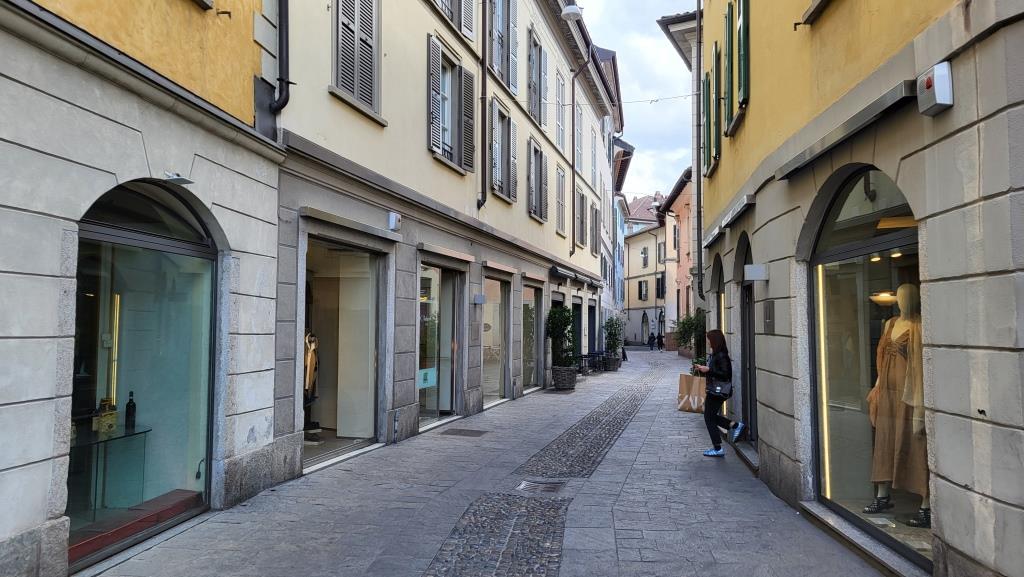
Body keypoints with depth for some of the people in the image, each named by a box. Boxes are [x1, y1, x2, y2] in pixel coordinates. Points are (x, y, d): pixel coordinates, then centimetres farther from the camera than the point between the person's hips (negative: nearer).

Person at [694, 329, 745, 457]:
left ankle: (718, 449, 7)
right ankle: (735, 425, 23)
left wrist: (708, 369, -25)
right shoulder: (714, 354, 11)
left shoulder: (721, 356, -19)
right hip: (713, 390, 10)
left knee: (709, 418, -1)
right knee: (711, 416, 19)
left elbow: (725, 374, -25)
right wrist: (701, 369, 4)